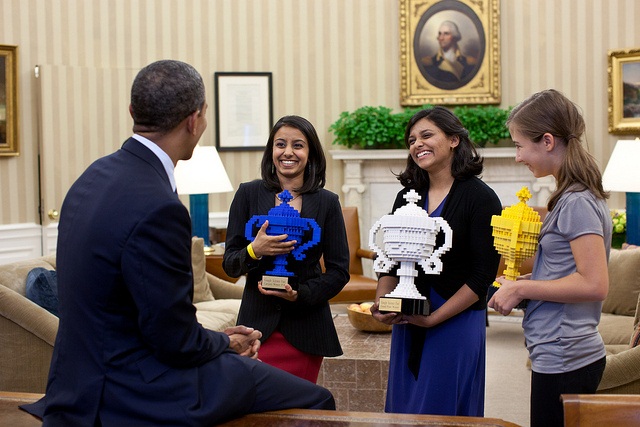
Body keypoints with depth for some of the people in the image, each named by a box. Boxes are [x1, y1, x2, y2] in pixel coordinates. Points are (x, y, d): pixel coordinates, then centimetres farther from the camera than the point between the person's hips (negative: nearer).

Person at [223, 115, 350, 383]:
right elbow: (229, 264, 3)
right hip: (258, 323, 0)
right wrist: (253, 251, -18)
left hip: (305, 325, 1)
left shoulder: (327, 203, 3)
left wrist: (301, 294, -13)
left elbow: (339, 271, 3)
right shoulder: (248, 194, 2)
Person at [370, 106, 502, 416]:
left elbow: (483, 275, -12)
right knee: (404, 408, 12)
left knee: (445, 412, 1)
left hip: (456, 324, -6)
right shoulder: (407, 196, 10)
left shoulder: (481, 198, -8)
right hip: (406, 325, 6)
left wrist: (434, 317, -17)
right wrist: (381, 302, -6)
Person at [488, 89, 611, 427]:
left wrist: (521, 289, -15)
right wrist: (524, 283, 8)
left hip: (563, 359, -9)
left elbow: (594, 284, -22)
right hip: (571, 355, 9)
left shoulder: (577, 202, -16)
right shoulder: (573, 196, 13)